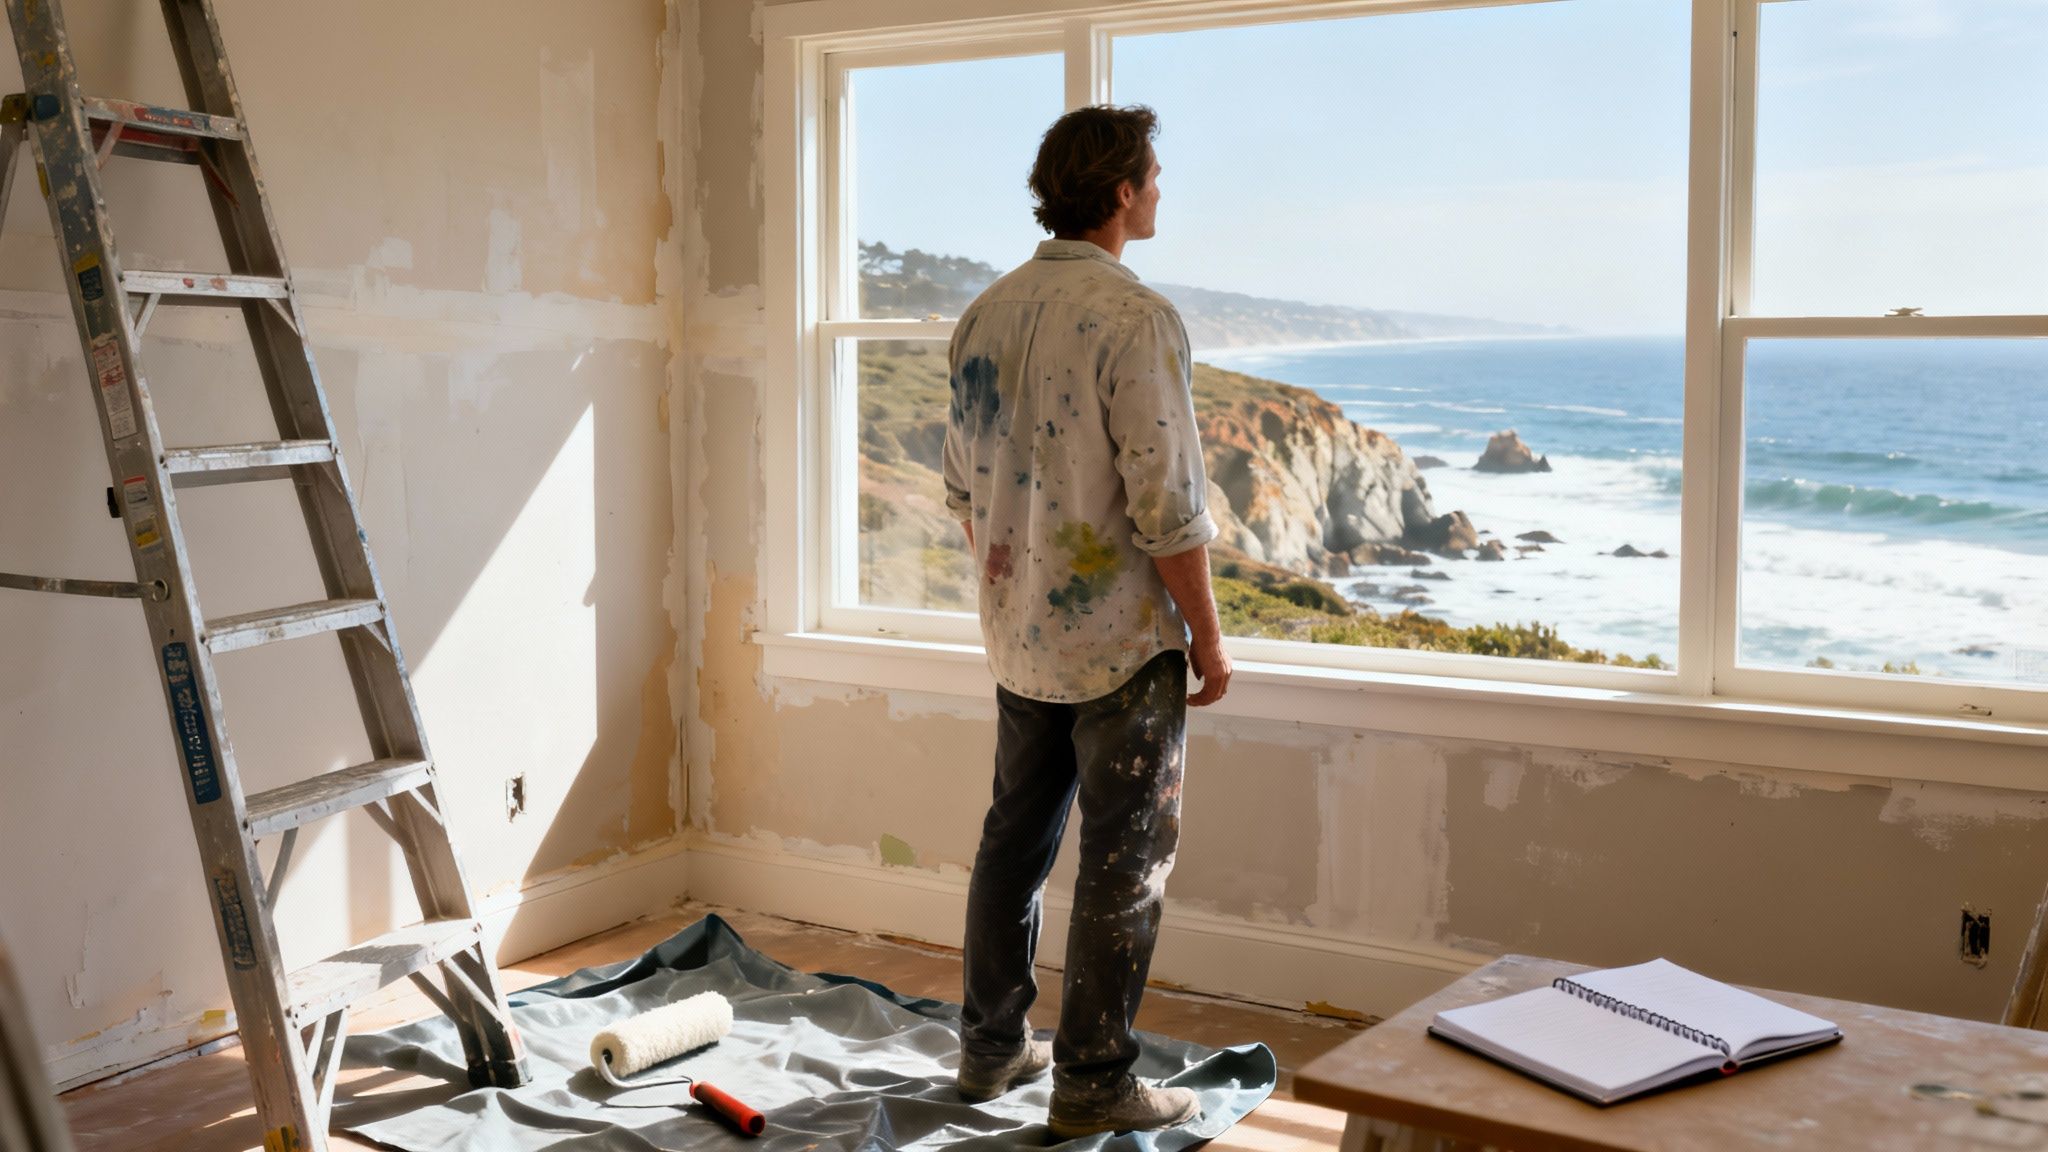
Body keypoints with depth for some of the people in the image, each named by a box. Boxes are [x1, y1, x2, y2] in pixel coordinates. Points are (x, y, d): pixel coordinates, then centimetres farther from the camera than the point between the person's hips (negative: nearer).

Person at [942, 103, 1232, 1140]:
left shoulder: (984, 315, 6)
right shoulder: (1133, 316, -17)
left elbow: (962, 485, 12)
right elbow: (1167, 504, -19)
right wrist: (1207, 635, -9)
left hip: (1019, 637, 7)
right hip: (1121, 638, -7)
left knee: (1014, 839, 17)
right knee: (1124, 863, 4)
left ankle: (992, 1048, 29)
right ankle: (1092, 1084, 12)